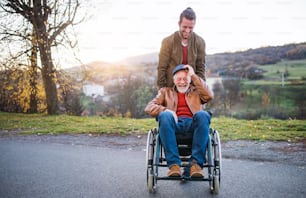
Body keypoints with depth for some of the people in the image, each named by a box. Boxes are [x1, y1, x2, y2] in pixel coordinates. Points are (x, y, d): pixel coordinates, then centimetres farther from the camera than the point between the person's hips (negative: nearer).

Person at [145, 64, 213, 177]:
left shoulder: (196, 91, 29)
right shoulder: (166, 91, 28)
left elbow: (209, 96, 4)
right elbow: (149, 108, 11)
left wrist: (193, 75, 7)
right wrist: (166, 110, -10)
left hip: (192, 124, 0)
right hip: (174, 124, 0)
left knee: (203, 115, -34)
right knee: (165, 116, -35)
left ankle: (196, 163, -37)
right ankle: (174, 164, -38)